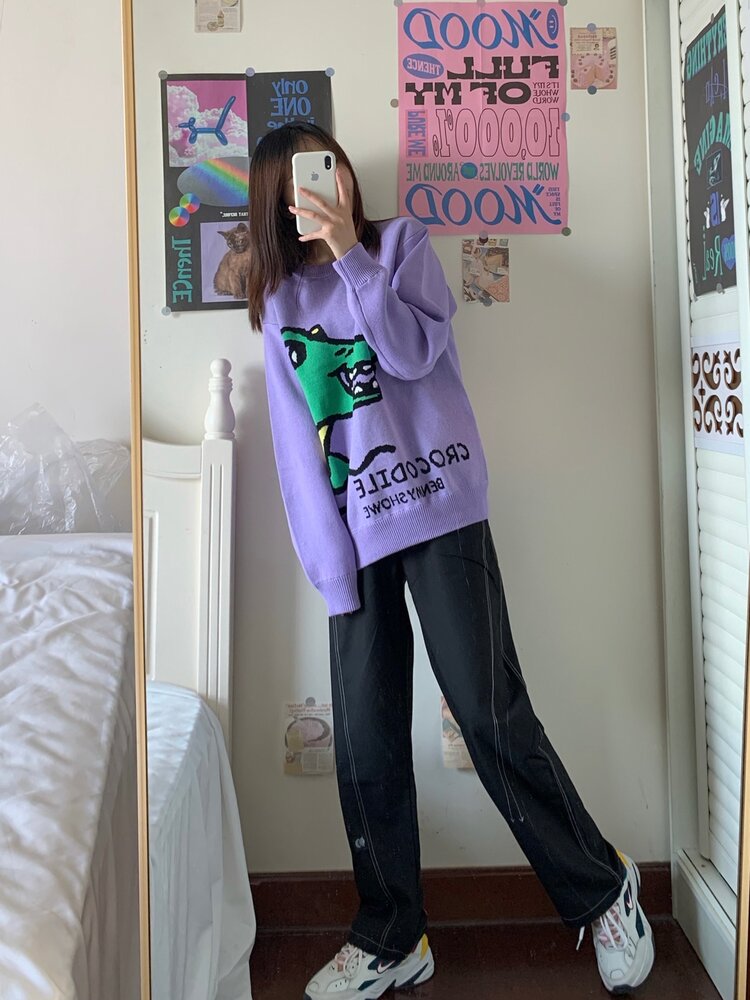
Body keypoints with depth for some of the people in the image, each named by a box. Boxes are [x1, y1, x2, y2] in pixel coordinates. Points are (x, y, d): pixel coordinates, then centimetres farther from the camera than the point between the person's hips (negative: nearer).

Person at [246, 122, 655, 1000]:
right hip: (352, 535, 3)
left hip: (438, 511, -3)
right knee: (366, 746, 4)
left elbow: (413, 352, -10)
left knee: (490, 715, -5)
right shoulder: (279, 301, 14)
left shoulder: (400, 242, 8)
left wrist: (348, 250, -11)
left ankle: (602, 891, 18)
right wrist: (331, 566, -1)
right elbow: (296, 441, 6)